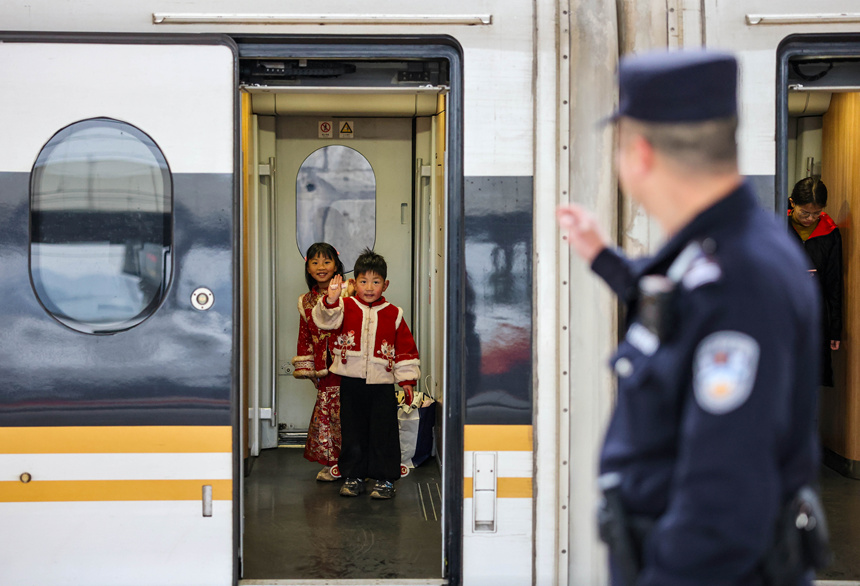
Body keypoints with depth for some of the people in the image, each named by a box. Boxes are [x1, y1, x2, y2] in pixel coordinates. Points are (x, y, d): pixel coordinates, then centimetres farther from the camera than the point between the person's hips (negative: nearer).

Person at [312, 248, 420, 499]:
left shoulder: (393, 314, 2)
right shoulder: (345, 307, 1)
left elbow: (406, 349, 5)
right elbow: (326, 320, -19)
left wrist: (406, 379, 2)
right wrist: (331, 301, -37)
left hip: (382, 384, -1)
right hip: (351, 383, 1)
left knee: (383, 432, 2)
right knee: (352, 431, 10)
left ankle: (384, 478, 12)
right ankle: (353, 476, 21)